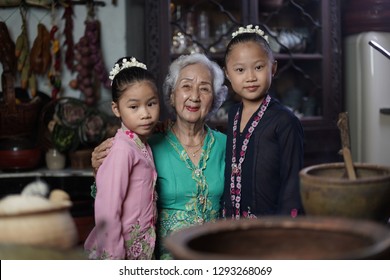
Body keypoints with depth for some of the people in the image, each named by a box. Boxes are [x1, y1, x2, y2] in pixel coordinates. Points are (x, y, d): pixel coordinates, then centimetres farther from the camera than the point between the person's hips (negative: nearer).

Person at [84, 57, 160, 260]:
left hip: (141, 247, 8)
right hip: (122, 249, -7)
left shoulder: (142, 144, 4)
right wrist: (113, 256, -19)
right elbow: (107, 210, -21)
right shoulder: (123, 149, -19)